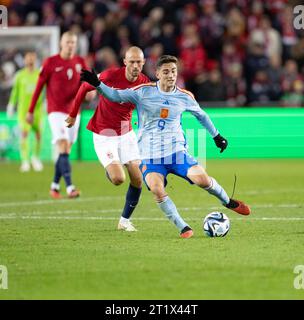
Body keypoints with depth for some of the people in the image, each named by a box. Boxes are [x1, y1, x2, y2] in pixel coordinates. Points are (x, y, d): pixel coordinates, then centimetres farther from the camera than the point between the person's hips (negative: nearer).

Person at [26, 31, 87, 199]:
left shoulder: (79, 62, 6)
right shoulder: (51, 62, -5)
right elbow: (39, 86, 1)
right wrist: (30, 111, 2)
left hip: (73, 111, 5)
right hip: (56, 111, -5)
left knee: (65, 151, 9)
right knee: (63, 148, -17)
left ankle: (55, 186, 21)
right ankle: (70, 188, -24)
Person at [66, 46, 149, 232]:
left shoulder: (144, 83, -7)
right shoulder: (111, 75, -19)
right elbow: (85, 88, -3)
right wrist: (73, 115, 4)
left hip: (126, 133, 4)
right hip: (104, 135, -4)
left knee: (138, 179, -4)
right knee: (119, 179, -18)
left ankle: (125, 221, 14)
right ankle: (109, 170, 21)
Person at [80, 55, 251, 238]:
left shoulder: (184, 97, 6)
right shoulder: (144, 92, -1)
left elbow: (201, 115, 24)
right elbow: (115, 95, -4)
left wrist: (216, 136, 31)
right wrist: (97, 83, -20)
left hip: (177, 151, 1)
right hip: (150, 154, -1)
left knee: (202, 179, -18)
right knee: (157, 190, -25)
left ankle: (228, 202, 12)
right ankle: (183, 228, -13)